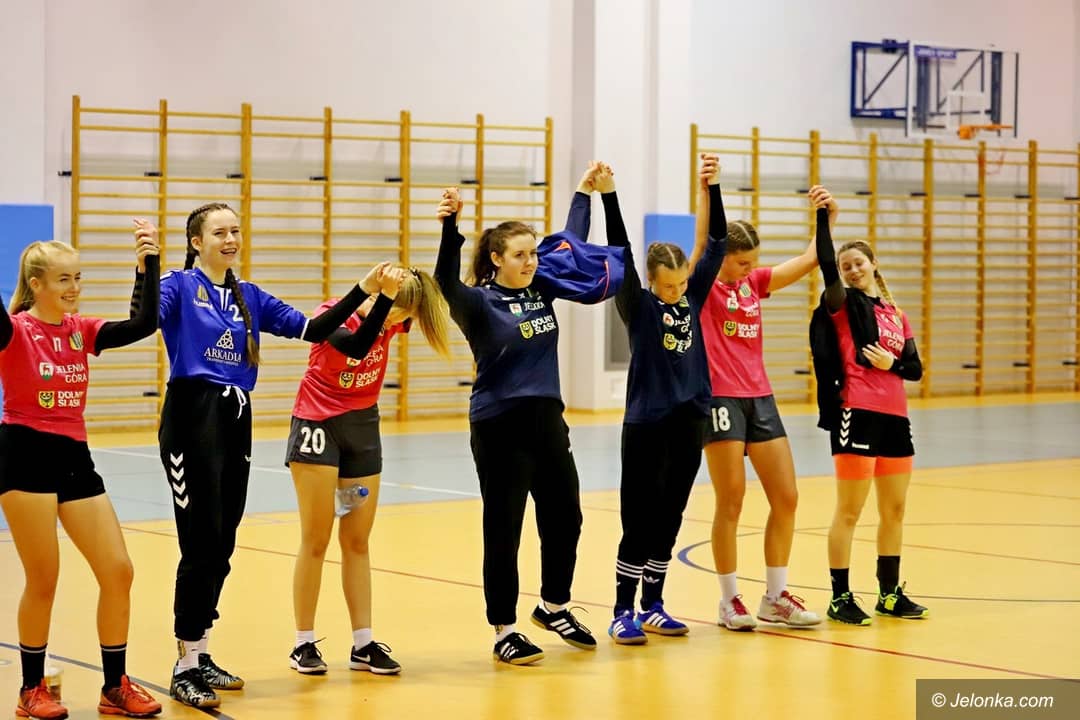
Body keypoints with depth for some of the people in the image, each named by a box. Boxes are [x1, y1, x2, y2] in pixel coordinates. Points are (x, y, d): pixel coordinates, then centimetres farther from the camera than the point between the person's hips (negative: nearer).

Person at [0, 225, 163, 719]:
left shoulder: (81, 331, 8)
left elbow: (143, 324, -1)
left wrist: (148, 264, -7)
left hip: (75, 457, 6)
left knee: (118, 571, 4)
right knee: (43, 580, -2)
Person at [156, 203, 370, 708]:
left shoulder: (250, 297, 15)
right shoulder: (179, 286, -3)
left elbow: (311, 330, 12)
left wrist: (361, 292, 5)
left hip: (236, 420, 7)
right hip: (192, 418, -7)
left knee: (221, 549, 9)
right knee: (201, 546, -9)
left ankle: (201, 656, 20)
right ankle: (185, 667, -3)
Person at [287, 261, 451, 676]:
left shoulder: (392, 320, -4)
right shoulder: (331, 314, -19)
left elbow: (443, 288, -12)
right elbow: (357, 346, -38)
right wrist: (380, 294, -45)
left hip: (363, 428, 5)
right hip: (318, 426, -5)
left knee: (357, 542, 6)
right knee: (316, 541, -2)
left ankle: (363, 644, 9)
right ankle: (304, 644, 6)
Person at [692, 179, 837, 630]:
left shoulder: (755, 283, 11)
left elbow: (809, 260, 10)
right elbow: (702, 241, -23)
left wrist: (829, 217, -2)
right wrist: (705, 188, -31)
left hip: (761, 398, 7)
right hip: (721, 400, -6)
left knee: (786, 499, 6)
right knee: (731, 503, -2)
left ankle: (776, 597, 17)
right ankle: (729, 600, 10)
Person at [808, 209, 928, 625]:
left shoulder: (896, 314, 16)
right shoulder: (843, 304, 0)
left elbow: (915, 369, 12)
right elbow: (826, 266, -19)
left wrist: (892, 364, -8)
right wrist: (823, 217, -26)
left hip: (894, 417, 6)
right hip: (857, 415, -6)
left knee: (894, 510, 13)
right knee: (849, 511, -5)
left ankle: (890, 594, 24)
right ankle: (840, 597, 1)